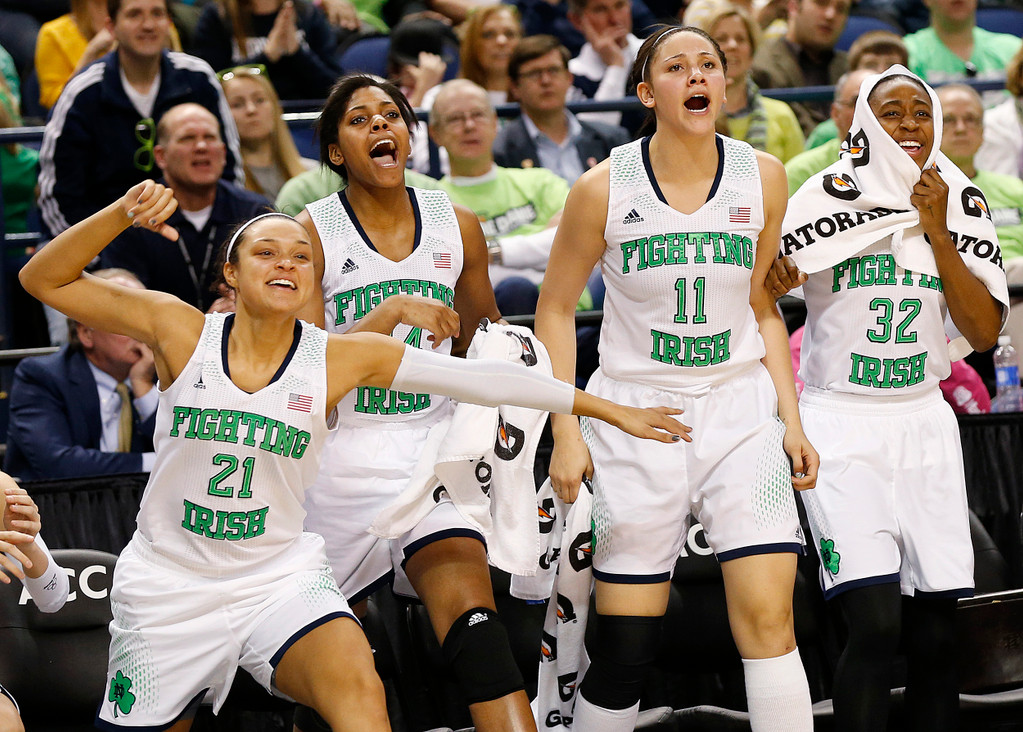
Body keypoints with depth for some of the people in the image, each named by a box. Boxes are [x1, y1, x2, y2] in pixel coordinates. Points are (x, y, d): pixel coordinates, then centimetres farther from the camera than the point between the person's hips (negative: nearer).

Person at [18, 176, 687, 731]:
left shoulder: (343, 358, -4)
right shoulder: (181, 330, -7)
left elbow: (482, 379, -4)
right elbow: (46, 279, -7)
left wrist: (611, 410, -4)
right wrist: (123, 213, -22)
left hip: (281, 576, 0)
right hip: (168, 583, 0)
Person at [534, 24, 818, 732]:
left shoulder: (762, 176, 1)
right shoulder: (605, 188, -6)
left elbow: (763, 308, 12)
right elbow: (556, 310, 4)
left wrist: (791, 420, 4)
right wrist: (567, 434, -3)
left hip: (742, 409, 1)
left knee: (768, 617, -12)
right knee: (625, 646, 0)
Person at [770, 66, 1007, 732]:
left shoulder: (962, 208, 6)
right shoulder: (831, 198, -5)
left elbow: (985, 334, -2)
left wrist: (935, 230, -9)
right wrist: (769, 277, -27)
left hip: (924, 425, 4)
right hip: (841, 426, -4)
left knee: (937, 633, 1)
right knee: (876, 622, -17)